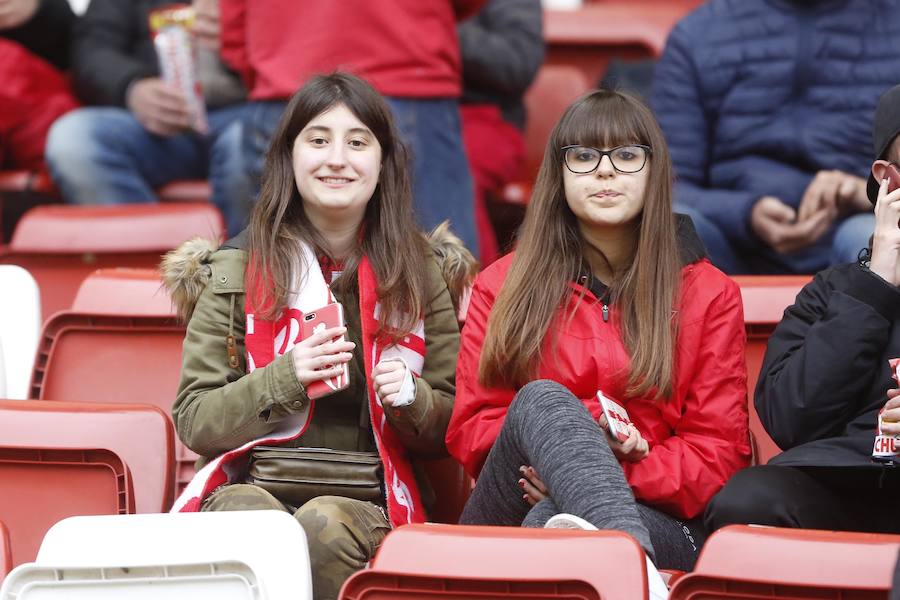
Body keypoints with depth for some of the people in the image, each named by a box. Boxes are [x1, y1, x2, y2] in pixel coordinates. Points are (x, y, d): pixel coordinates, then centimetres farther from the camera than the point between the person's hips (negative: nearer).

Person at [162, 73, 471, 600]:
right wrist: (285, 378, -13)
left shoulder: (421, 273, 13)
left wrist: (412, 399, -9)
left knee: (324, 525, -35)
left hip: (368, 501, 1)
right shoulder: (237, 270, 9)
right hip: (254, 484, -1)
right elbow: (193, 422, 4)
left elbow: (452, 430, 15)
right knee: (250, 519, -37)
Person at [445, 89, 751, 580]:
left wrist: (603, 465, -12)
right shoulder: (503, 285, 16)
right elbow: (471, 428, 11)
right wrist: (585, 443, -9)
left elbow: (719, 455, 7)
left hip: (658, 516, -1)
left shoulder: (709, 294, 13)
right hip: (507, 513, 2)